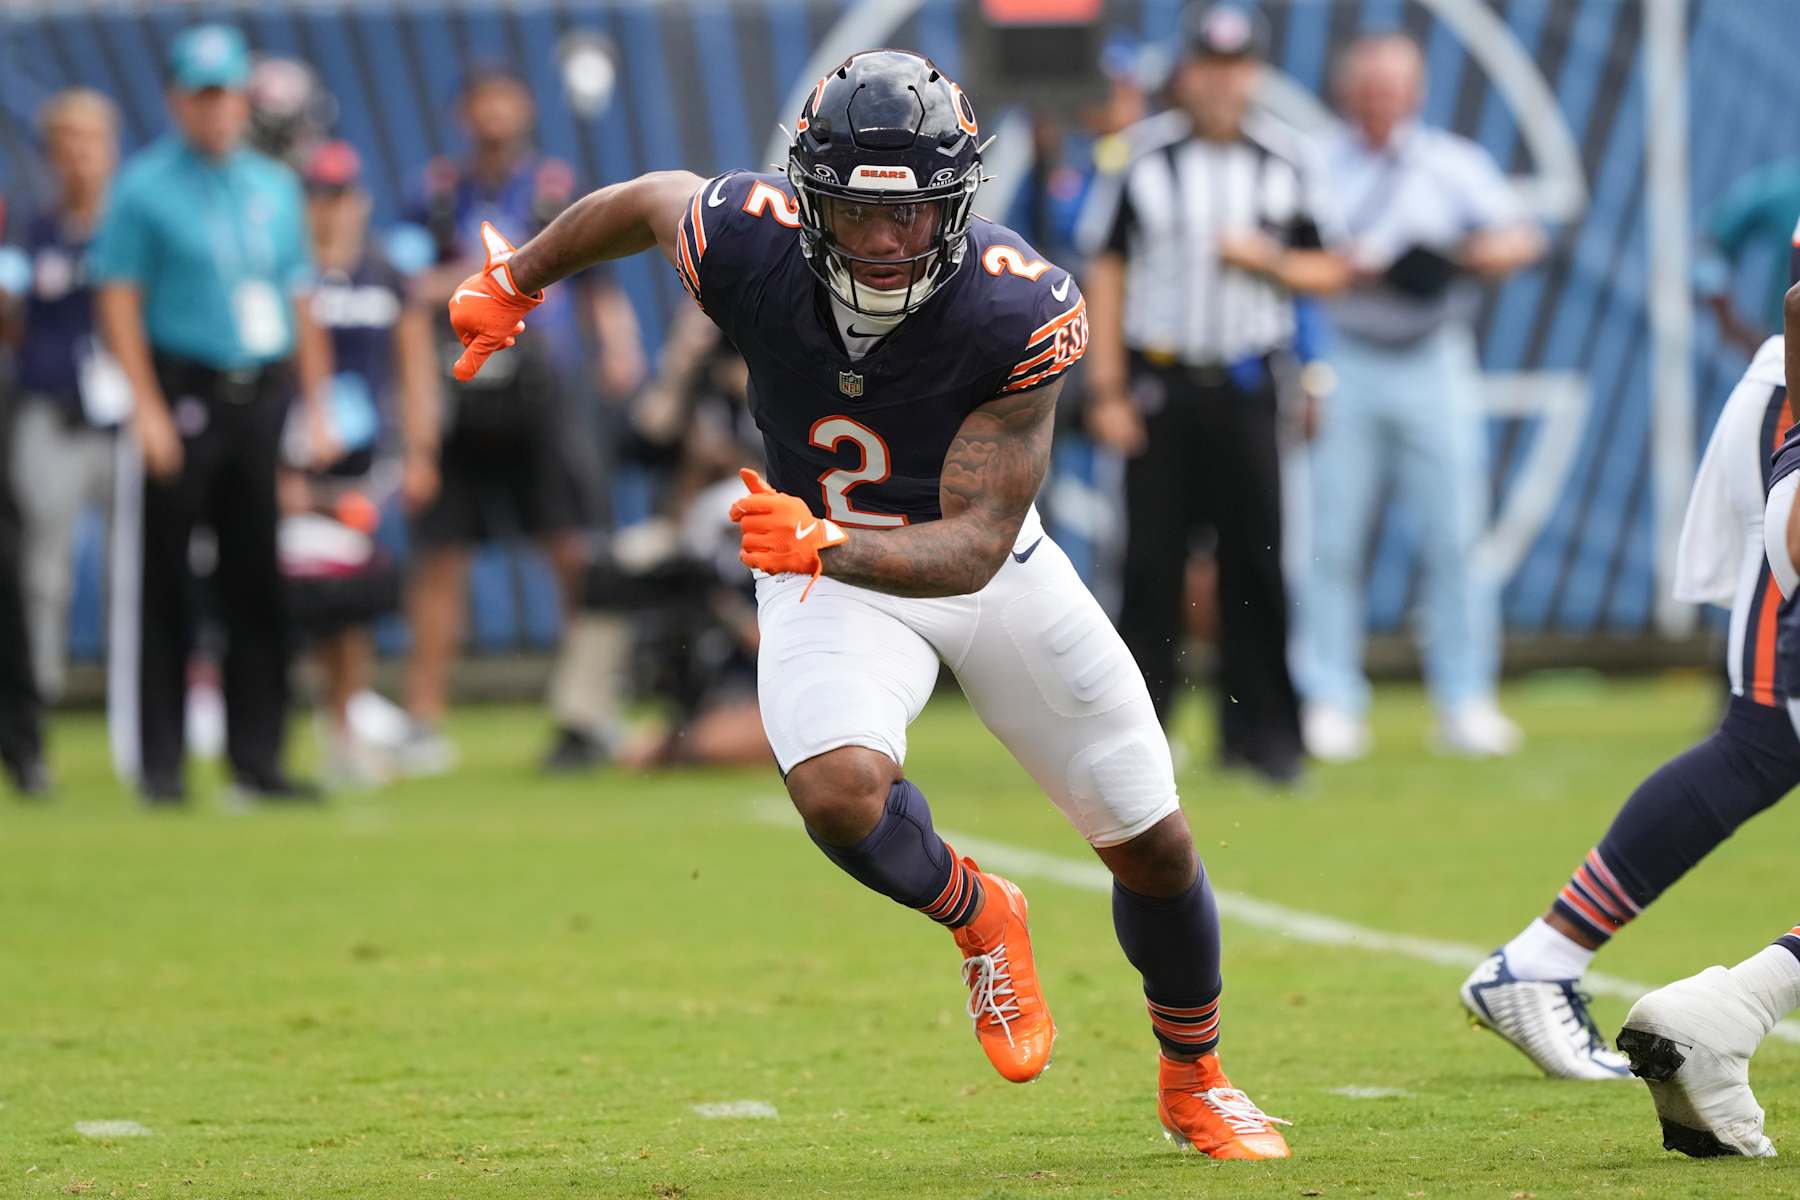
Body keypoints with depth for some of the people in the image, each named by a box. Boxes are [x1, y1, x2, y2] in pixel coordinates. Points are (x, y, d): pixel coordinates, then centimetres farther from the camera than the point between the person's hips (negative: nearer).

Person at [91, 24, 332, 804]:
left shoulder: (275, 187, 15)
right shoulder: (144, 187, -1)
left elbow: (301, 302, 18)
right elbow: (119, 300, -5)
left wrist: (317, 409, 12)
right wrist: (149, 408, -13)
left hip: (263, 400, 5)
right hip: (185, 396, -5)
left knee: (260, 587, 5)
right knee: (165, 587, -3)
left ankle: (257, 756, 9)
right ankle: (158, 761, 0)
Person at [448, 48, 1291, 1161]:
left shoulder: (1020, 313, -32)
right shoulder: (746, 246, -28)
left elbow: (973, 546, -33)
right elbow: (651, 200, -2)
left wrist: (830, 546, -51)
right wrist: (518, 276, 15)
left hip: (983, 563, 0)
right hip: (827, 575, 0)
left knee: (1155, 848, 7)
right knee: (840, 790, -31)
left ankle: (1196, 1079, 37)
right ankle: (977, 917, 5)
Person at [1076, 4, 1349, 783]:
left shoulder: (1288, 162, 6)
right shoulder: (1142, 157, 1)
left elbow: (1327, 272, 10)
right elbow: (1106, 272, 2)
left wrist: (1266, 259, -11)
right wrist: (1107, 391, -4)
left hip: (1245, 390, 1)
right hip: (1158, 386, -1)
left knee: (1256, 562, -1)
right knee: (1152, 562, -2)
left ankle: (1260, 732, 6)